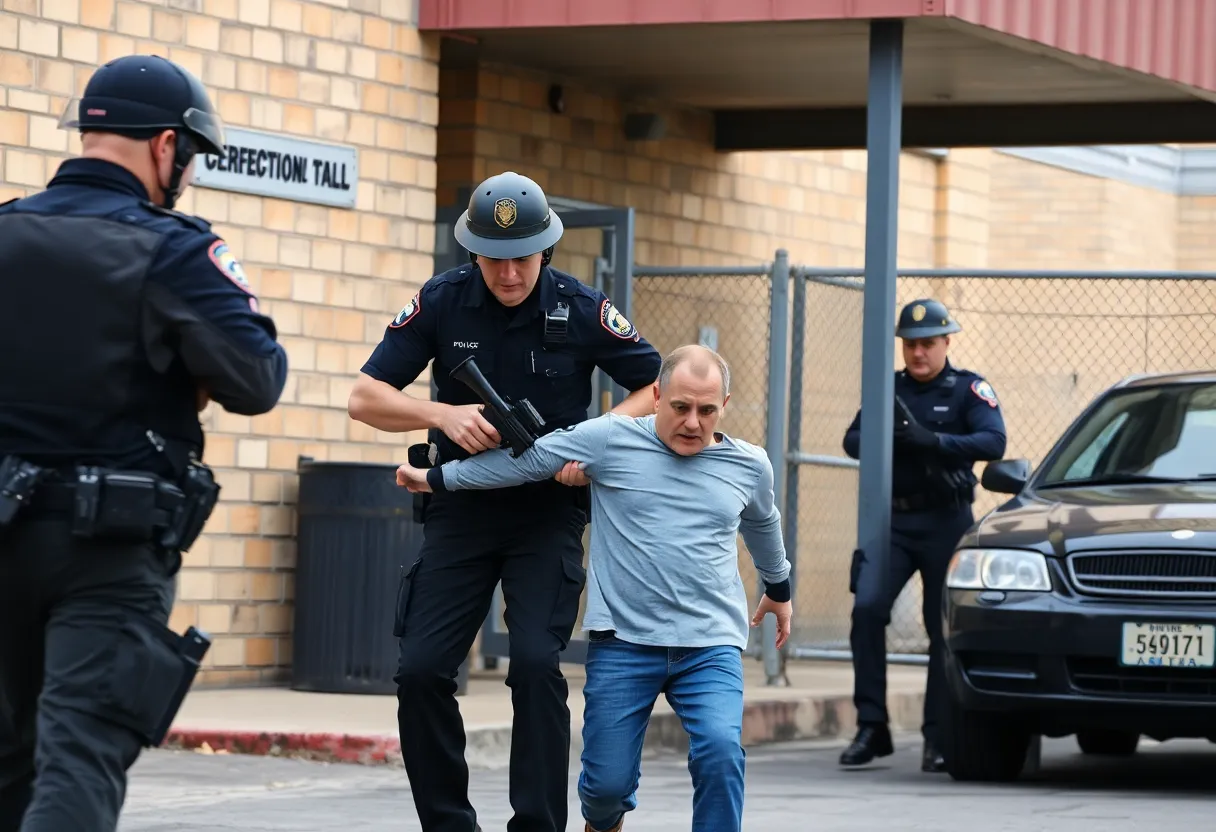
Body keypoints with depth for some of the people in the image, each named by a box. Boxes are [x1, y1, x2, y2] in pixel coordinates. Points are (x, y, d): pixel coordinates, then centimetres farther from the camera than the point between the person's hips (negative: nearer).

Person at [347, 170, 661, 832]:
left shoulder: (582, 310, -9)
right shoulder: (441, 302, -6)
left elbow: (657, 386, 1)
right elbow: (365, 398, -4)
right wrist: (444, 416, -22)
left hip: (549, 510, -2)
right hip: (462, 508, 2)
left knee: (535, 664, -18)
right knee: (421, 670, -7)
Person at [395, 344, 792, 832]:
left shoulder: (749, 465, 7)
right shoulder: (611, 440, -2)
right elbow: (527, 459, 4)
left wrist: (779, 588, 43)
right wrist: (437, 479, 10)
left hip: (711, 645, 1)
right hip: (623, 641, -1)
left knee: (720, 751, -24)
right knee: (607, 782, 2)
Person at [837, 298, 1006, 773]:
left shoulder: (968, 389, 0)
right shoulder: (889, 389, 12)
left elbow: (993, 442, -14)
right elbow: (852, 440, 9)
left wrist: (932, 441, -27)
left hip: (946, 521, -3)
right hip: (893, 519, 3)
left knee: (945, 627, -1)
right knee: (867, 608, -14)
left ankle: (938, 737, 5)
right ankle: (871, 726, -10)